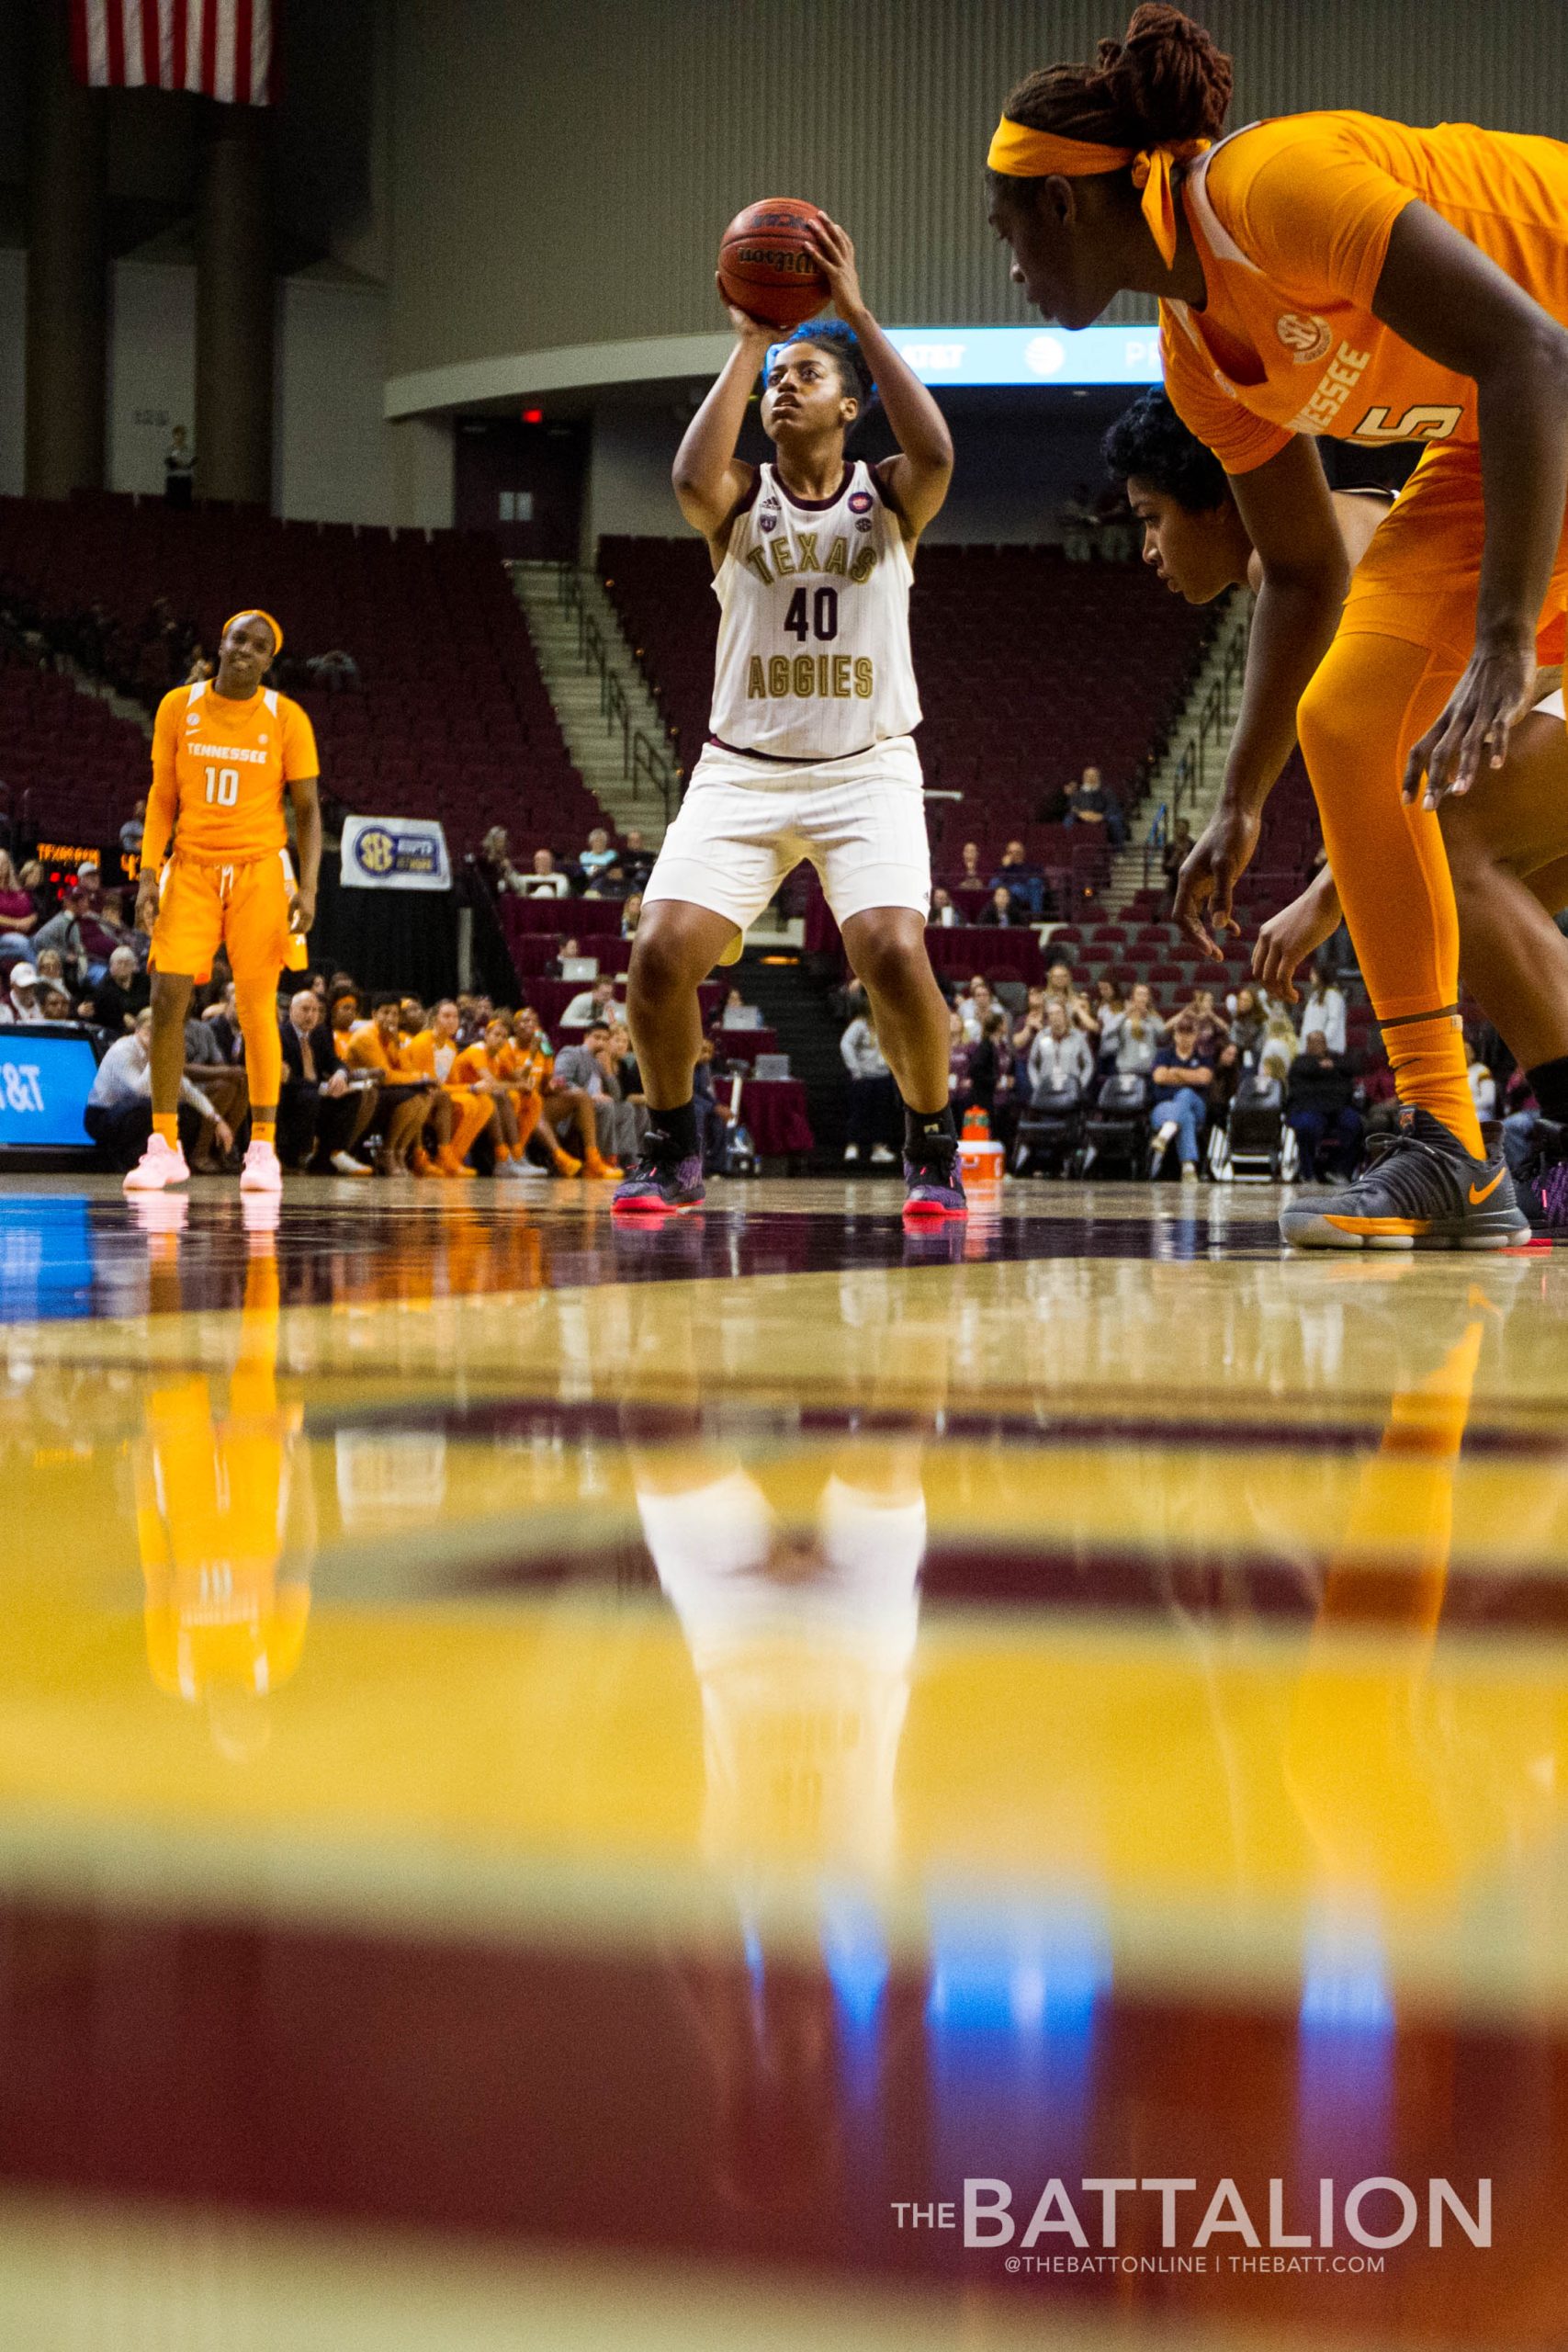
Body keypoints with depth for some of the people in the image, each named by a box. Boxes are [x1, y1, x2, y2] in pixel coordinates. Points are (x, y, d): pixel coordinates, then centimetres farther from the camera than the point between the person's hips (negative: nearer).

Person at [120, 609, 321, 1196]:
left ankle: (263, 1149, 6)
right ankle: (163, 1147, 1)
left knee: (257, 1010, -2)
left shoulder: (286, 719, -1)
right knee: (167, 998, -8)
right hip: (192, 869, 1)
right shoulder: (179, 707, 4)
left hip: (259, 872, -1)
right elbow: (163, 796, 7)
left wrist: (307, 887, -10)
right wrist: (149, 875, -2)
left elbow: (307, 809, 1)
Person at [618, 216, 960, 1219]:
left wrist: (858, 313, -17)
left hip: (866, 770, -2)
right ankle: (674, 1154, 8)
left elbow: (936, 453, -21)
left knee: (894, 955, -24)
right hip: (743, 770, 2)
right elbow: (692, 475, -20)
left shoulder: (886, 498, 3)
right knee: (662, 954, -15)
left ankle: (935, 1153, 0)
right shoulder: (743, 498, 5)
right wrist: (747, 340, -13)